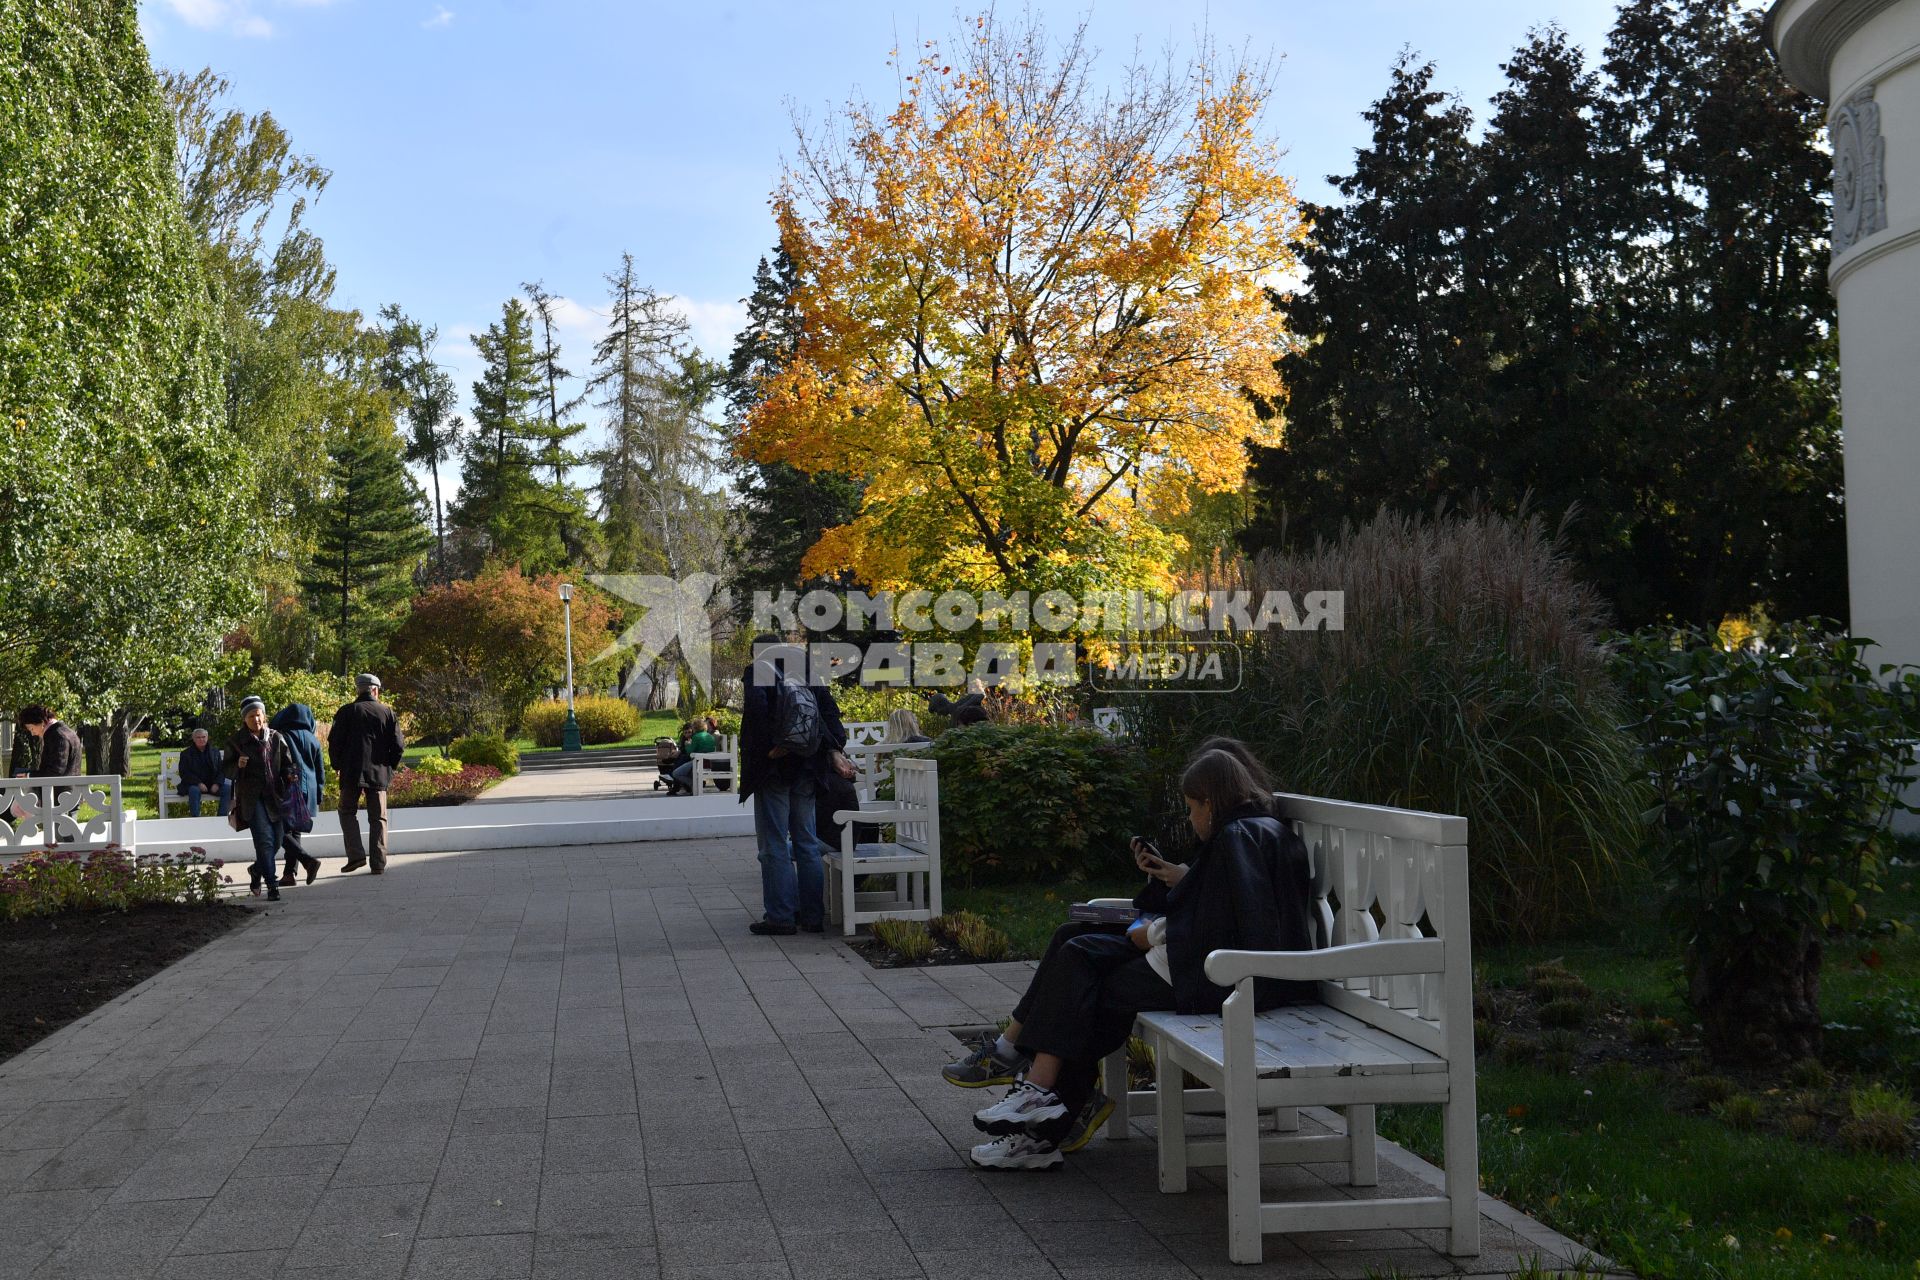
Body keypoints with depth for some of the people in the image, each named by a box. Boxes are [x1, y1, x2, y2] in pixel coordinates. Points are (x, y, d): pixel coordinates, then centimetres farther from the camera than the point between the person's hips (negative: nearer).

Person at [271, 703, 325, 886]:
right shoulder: (313, 740, 8)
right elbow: (321, 770, 12)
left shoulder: (282, 737, -8)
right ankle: (289, 873, 9)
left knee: (280, 832, -3)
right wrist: (318, 798, 19)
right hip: (307, 793, 6)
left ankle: (309, 860, -20)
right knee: (294, 831, 14)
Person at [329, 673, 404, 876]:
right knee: (378, 818, 6)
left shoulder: (347, 711, 0)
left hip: (352, 772, -1)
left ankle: (356, 855, -3)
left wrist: (337, 766, 12)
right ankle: (378, 864, 2)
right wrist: (390, 767, 15)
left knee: (347, 811, 13)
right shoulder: (387, 712, 4)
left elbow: (334, 741, -3)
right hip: (379, 774, 1)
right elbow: (399, 745, 1)